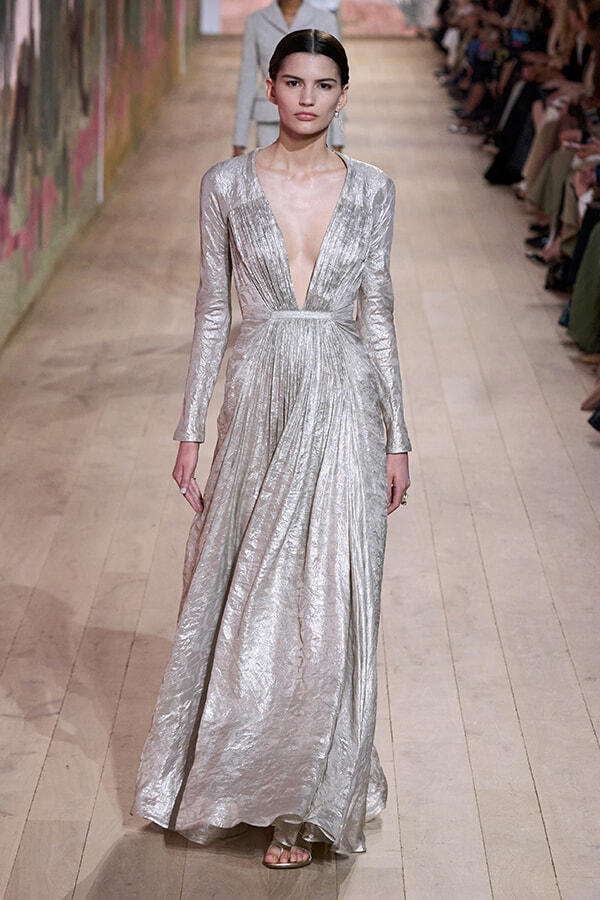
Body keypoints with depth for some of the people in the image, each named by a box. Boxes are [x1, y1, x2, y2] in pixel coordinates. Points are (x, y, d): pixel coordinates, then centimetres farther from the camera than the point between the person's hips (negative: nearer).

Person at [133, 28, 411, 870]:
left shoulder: (371, 189, 2)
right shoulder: (227, 184, 0)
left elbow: (378, 316, 5)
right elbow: (212, 310, 3)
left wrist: (397, 436, 4)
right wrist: (190, 430, 1)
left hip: (344, 409, 0)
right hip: (257, 405, 0)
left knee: (327, 606, 2)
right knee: (242, 601, 9)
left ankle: (307, 805, 17)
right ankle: (231, 777, 31)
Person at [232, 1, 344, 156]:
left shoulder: (325, 21, 2)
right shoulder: (256, 22, 4)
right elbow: (247, 83, 5)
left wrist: (337, 145, -3)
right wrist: (238, 144, 1)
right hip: (272, 129, 1)